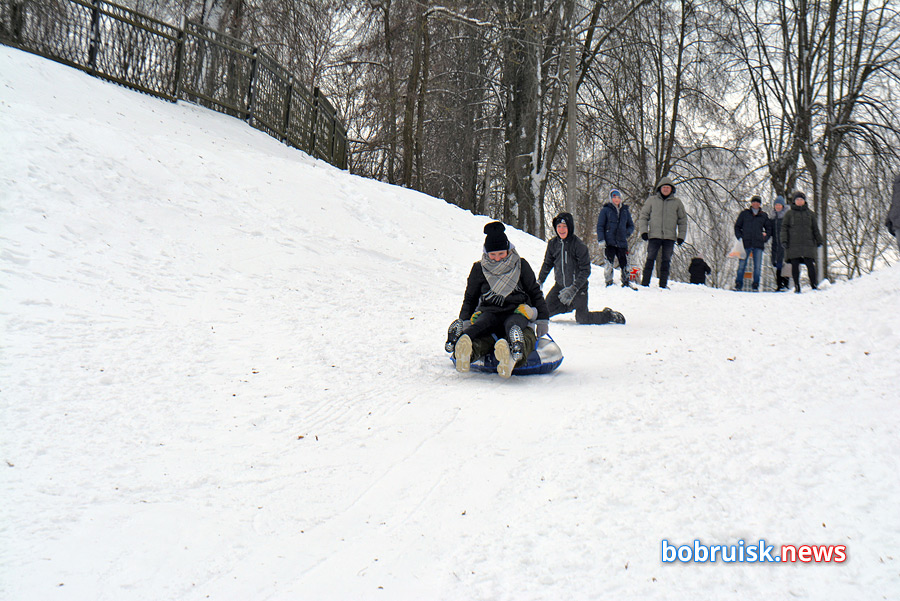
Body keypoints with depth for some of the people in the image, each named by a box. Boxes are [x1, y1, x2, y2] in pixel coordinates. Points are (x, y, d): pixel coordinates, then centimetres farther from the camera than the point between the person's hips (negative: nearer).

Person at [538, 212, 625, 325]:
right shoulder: (553, 243, -3)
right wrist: (539, 281, 7)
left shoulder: (579, 245, -18)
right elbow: (547, 264, 13)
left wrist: (574, 288, -26)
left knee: (582, 319, -9)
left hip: (578, 287, -5)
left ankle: (610, 315, 17)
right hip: (560, 285, 5)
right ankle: (570, 306, 26)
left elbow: (585, 270, -18)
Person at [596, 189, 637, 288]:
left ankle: (626, 282, 17)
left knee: (624, 263, 4)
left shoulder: (625, 211, 14)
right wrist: (601, 240, -9)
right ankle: (609, 282, 1)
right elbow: (600, 226, 2)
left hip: (622, 242, 3)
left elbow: (631, 226, 22)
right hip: (609, 242, -3)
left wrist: (626, 233, 3)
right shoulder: (605, 210, 4)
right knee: (609, 263, -11)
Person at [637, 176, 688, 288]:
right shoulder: (651, 200, 9)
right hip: (654, 236, -1)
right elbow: (643, 216, 12)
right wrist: (643, 231, -1)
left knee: (666, 261, 2)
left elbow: (683, 220, 15)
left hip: (670, 237, 1)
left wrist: (681, 236, 5)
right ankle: (644, 283, -4)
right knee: (650, 259, -6)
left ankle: (663, 284, 6)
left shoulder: (677, 202, 11)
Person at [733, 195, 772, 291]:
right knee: (742, 265, -4)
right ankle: (738, 285, 3)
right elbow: (737, 226, 13)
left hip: (758, 244, 1)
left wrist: (765, 238, 6)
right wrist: (739, 237, -1)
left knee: (757, 266, 1)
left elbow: (769, 228, 21)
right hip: (746, 243, -1)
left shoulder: (763, 215, 14)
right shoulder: (744, 213, 10)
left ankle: (756, 286, 7)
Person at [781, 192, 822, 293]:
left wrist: (819, 241, 15)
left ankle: (814, 285, -2)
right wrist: (784, 240, -3)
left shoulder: (810, 213, 16)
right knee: (795, 265, -1)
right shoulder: (789, 214, 11)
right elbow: (784, 227, 8)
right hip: (793, 244, -1)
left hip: (807, 243, 1)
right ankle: (796, 286, 6)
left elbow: (815, 229, 20)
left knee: (810, 264, -9)